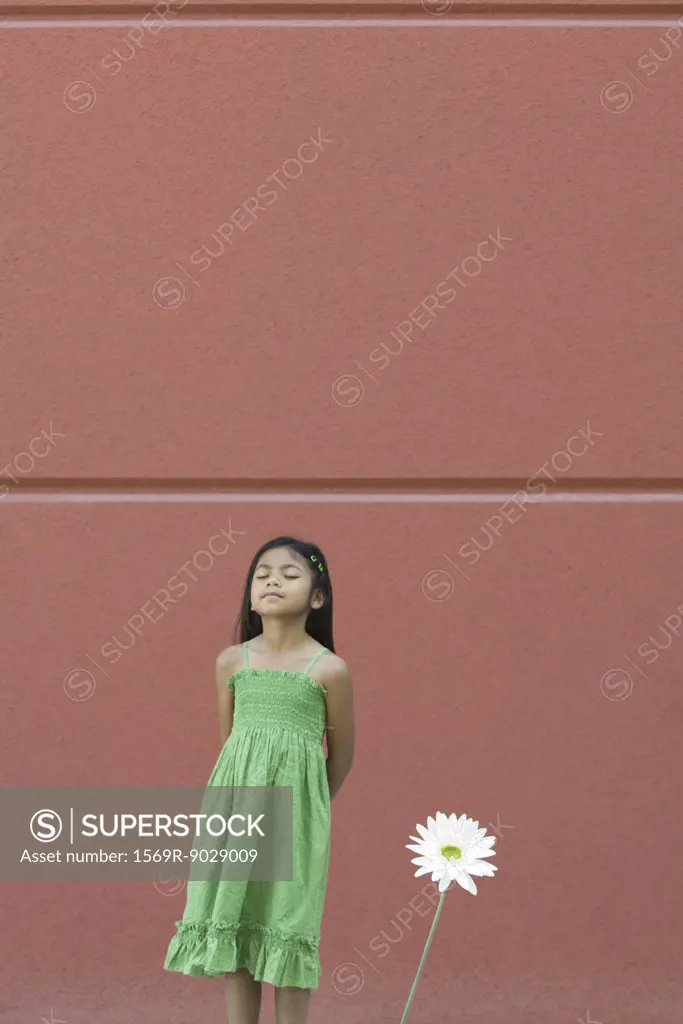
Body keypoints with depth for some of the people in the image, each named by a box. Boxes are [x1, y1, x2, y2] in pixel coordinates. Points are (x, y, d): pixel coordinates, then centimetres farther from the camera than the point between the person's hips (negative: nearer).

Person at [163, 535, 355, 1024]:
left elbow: (342, 753, 6)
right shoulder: (232, 661, 4)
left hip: (294, 811, -3)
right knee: (232, 921, 5)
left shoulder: (329, 669, -5)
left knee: (288, 926, 0)